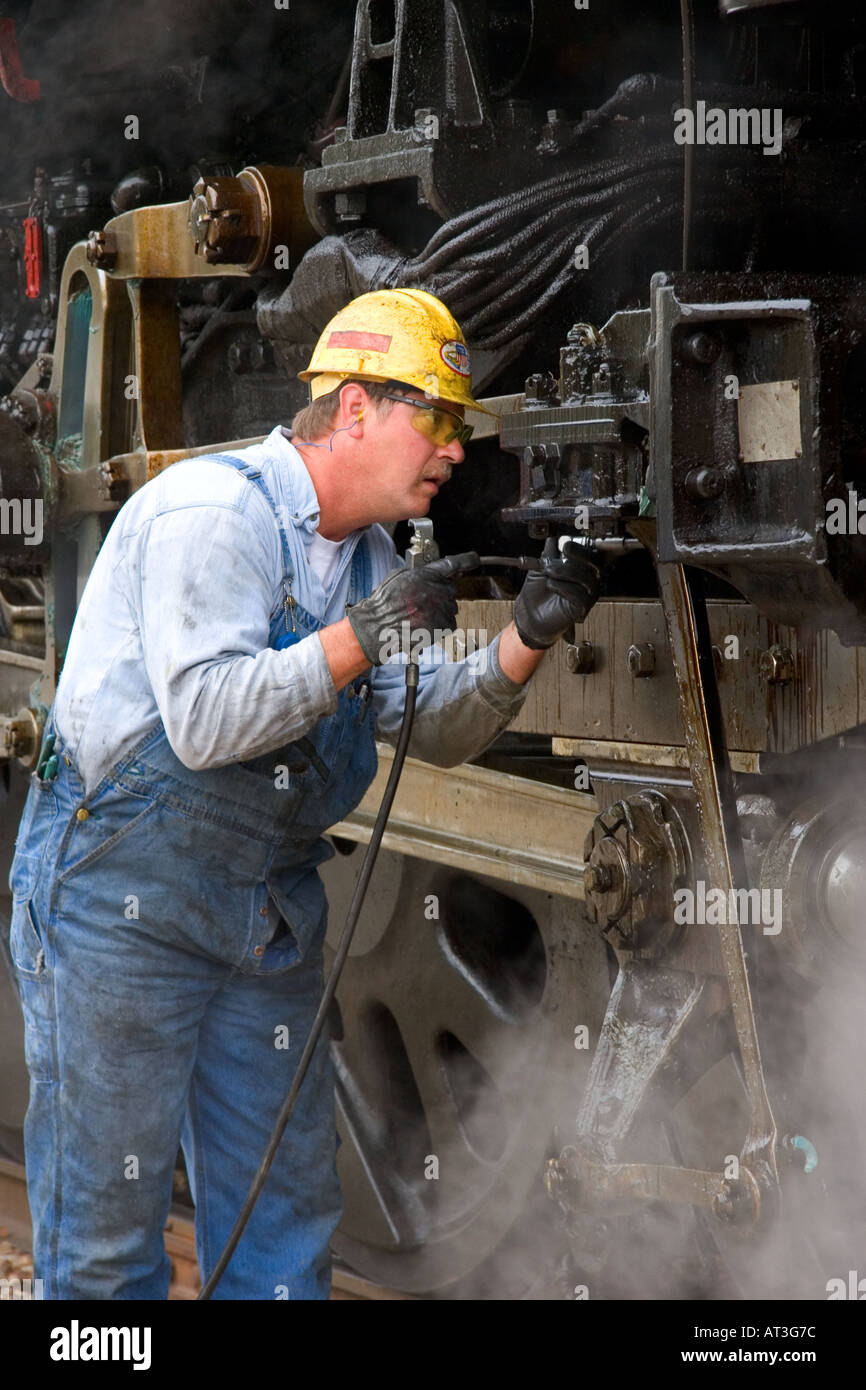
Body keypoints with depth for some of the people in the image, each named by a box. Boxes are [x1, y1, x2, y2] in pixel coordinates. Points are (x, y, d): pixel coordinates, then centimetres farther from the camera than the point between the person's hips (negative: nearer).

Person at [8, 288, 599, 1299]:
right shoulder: (212, 512, -17)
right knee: (107, 1211, 0)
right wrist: (362, 636, -27)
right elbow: (204, 721, -27)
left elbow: (432, 732, 9)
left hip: (265, 904, 8)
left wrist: (524, 642, -7)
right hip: (119, 891, -8)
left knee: (287, 1201, 12)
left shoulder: (365, 556, 10)